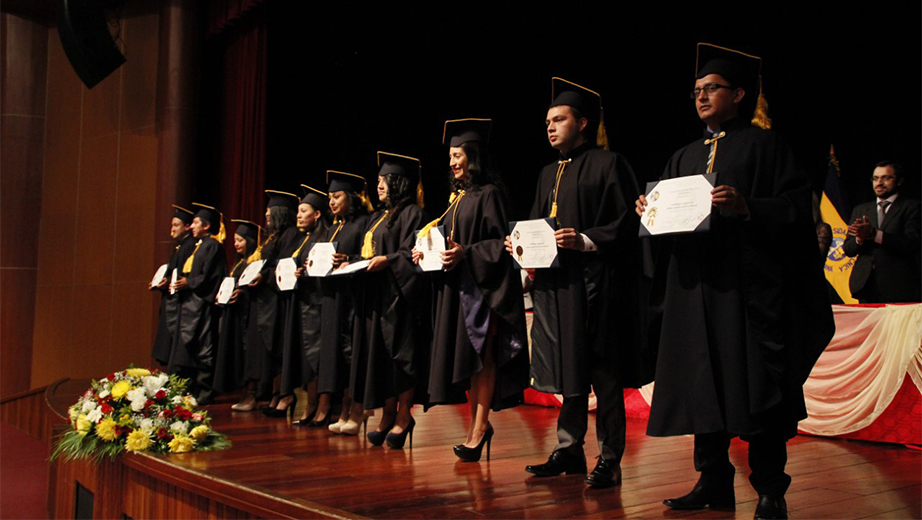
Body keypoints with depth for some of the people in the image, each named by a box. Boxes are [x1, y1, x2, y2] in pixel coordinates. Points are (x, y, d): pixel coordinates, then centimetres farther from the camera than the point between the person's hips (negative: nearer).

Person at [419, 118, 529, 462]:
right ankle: (477, 426, 15)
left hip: (481, 285, -8)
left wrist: (466, 254, -22)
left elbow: (500, 242, -14)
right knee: (467, 357, 8)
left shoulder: (488, 194, -7)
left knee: (481, 355, -7)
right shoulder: (457, 197, 17)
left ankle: (480, 428, -4)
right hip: (456, 286, 8)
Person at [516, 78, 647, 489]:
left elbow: (627, 222, -9)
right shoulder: (549, 174, 20)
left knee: (602, 373, -3)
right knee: (570, 371, 11)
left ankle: (609, 459, 4)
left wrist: (586, 240, -21)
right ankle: (569, 450, 19)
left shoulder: (608, 164, -2)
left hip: (595, 282, -7)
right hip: (555, 283, 7)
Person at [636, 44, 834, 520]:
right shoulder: (684, 158, 21)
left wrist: (746, 207, -20)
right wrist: (651, 210, 0)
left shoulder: (764, 144, 4)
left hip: (748, 285, -5)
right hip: (695, 284, 6)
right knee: (703, 384, 5)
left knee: (755, 387, -5)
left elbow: (796, 207, -5)